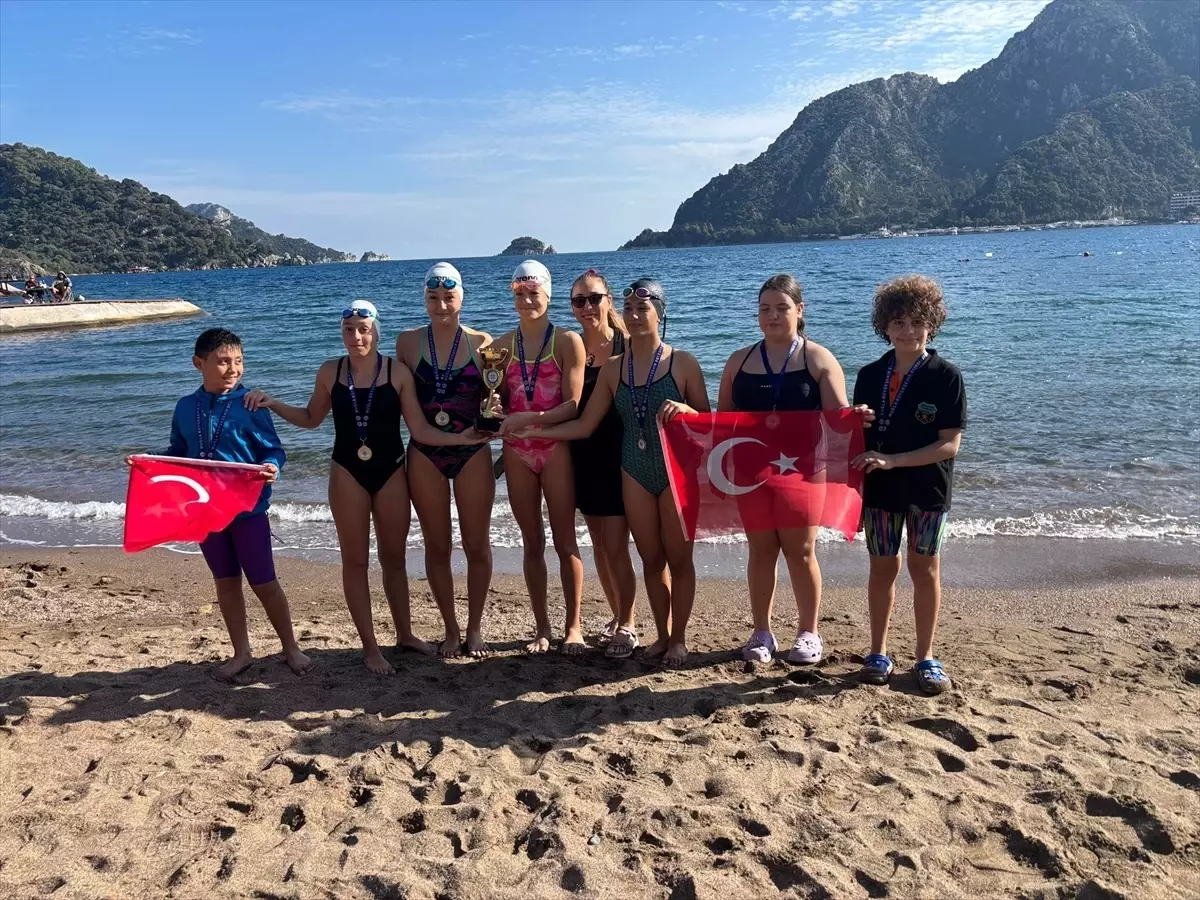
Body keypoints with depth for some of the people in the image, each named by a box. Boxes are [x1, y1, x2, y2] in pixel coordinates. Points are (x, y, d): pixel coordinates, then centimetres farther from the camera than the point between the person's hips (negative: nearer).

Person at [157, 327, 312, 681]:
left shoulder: (250, 404, -10)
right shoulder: (186, 407, 3)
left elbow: (273, 450, -8)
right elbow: (178, 453, 11)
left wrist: (271, 467, -28)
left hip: (247, 508, -4)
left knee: (263, 582, 4)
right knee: (225, 582, 15)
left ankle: (291, 648, 21)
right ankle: (241, 652, 30)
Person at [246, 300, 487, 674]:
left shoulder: (397, 371, -9)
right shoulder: (330, 372, -3)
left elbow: (420, 429, -9)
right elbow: (311, 418, 12)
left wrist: (465, 437, -20)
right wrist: (273, 404, -1)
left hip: (391, 471, -1)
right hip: (348, 472, 1)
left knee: (394, 557, 11)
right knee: (355, 560, 5)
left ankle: (405, 634, 28)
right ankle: (370, 646, 15)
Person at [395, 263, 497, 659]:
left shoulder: (481, 342, 0)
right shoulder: (408, 341, 2)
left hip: (473, 452, -1)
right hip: (425, 453, 1)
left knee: (477, 546, 6)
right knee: (437, 546, 8)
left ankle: (474, 628, 23)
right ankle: (450, 629, 24)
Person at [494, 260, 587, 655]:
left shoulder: (567, 341, -4)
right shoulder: (503, 344, 8)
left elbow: (573, 405, -11)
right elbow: (499, 401, 12)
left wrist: (527, 418, -22)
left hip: (555, 448, -3)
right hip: (517, 452, 4)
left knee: (564, 540, 2)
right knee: (532, 542, 10)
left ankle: (574, 625, 14)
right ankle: (542, 626, 20)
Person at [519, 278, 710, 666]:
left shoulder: (682, 362, -5)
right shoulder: (613, 369, 4)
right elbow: (584, 426, 4)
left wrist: (684, 408, -23)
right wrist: (530, 429, -3)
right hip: (635, 471, 3)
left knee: (678, 558, 4)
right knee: (651, 559, 10)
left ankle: (679, 639, 19)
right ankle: (662, 635, 25)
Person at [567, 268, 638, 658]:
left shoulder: (627, 347, -8)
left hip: (618, 458, -4)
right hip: (584, 458, 5)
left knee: (616, 547, -2)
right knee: (599, 544, 13)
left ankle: (627, 626, 16)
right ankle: (617, 617, 30)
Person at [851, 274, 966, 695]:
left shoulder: (946, 376, -9)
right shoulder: (870, 375, 1)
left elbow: (950, 444, -13)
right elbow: (859, 436, 6)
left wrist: (891, 461, -21)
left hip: (927, 488, -2)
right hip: (879, 487, 2)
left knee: (925, 568, 7)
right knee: (883, 566, 9)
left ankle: (926, 657, 20)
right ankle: (879, 654, 21)